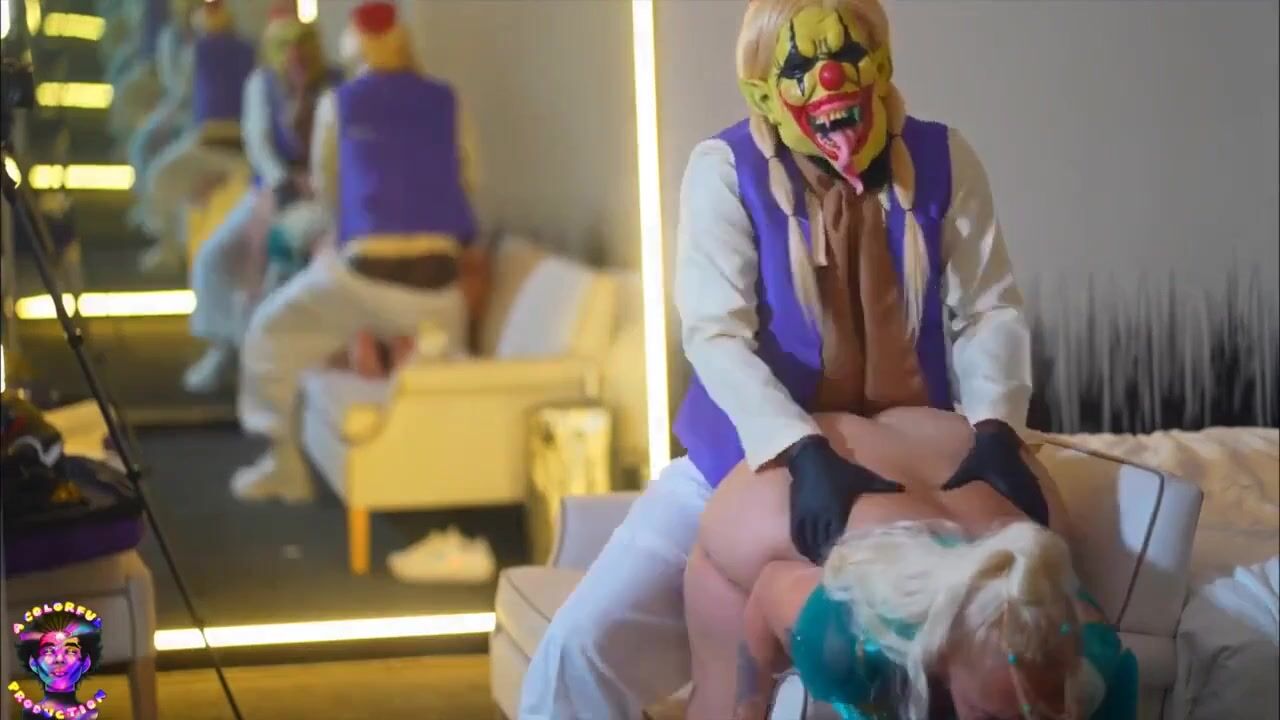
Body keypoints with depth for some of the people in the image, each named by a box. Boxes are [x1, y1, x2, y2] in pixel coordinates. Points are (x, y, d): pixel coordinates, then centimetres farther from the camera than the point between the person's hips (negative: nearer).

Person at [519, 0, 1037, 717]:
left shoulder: (943, 159, -3)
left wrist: (995, 432, -25)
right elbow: (716, 336, -20)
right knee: (584, 645, -16)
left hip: (910, 470, 2)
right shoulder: (726, 169, -11)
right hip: (753, 466, -2)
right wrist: (806, 454, -35)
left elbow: (989, 309, -5)